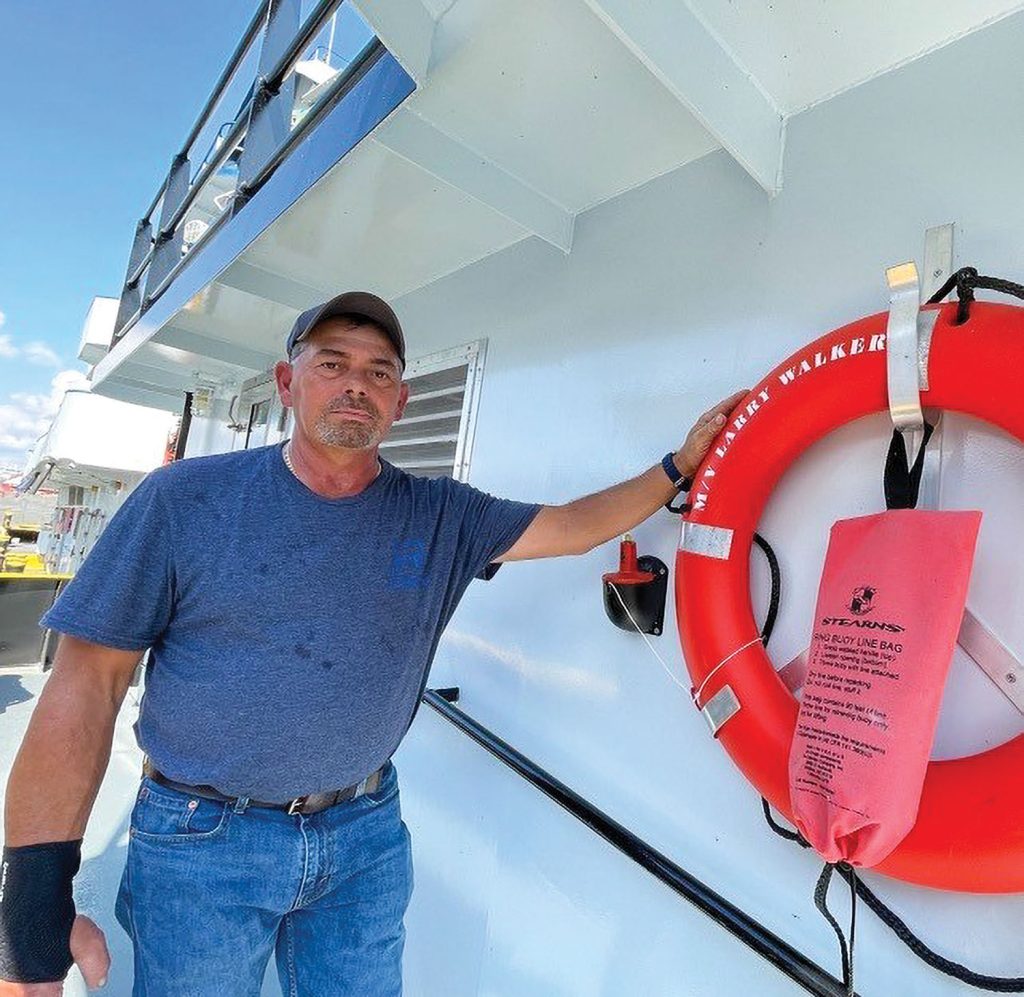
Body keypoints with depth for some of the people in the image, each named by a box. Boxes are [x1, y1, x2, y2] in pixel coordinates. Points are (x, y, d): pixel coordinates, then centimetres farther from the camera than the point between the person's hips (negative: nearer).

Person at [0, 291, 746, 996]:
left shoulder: (440, 516, -4)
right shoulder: (186, 499, -10)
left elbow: (574, 527, 0)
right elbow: (86, 685, -9)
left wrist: (681, 466, -5)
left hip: (369, 832, 3)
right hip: (202, 840, -1)